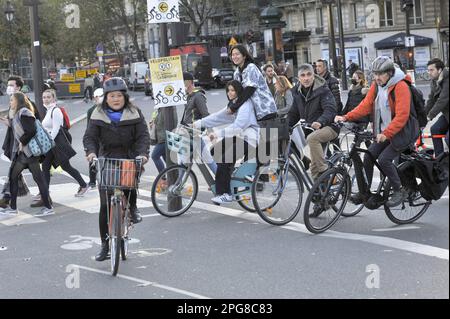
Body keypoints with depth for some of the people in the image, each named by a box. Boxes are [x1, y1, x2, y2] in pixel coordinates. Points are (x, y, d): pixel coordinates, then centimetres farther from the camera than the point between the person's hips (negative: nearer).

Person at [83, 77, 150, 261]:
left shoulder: (134, 114, 2)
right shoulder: (98, 116, 4)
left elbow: (143, 136, -5)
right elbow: (90, 137, -3)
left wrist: (143, 154, -24)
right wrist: (91, 152, -24)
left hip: (129, 159, -1)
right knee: (105, 205, -1)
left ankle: (132, 207, -6)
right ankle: (105, 245, 10)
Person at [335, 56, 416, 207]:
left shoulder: (401, 86, -18)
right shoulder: (376, 85, 4)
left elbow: (401, 116, -25)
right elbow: (366, 105, -3)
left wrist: (386, 134, -34)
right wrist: (346, 117, -17)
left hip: (402, 132, -7)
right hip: (384, 133, 7)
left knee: (384, 159, -20)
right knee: (368, 156, -5)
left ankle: (399, 191, -3)